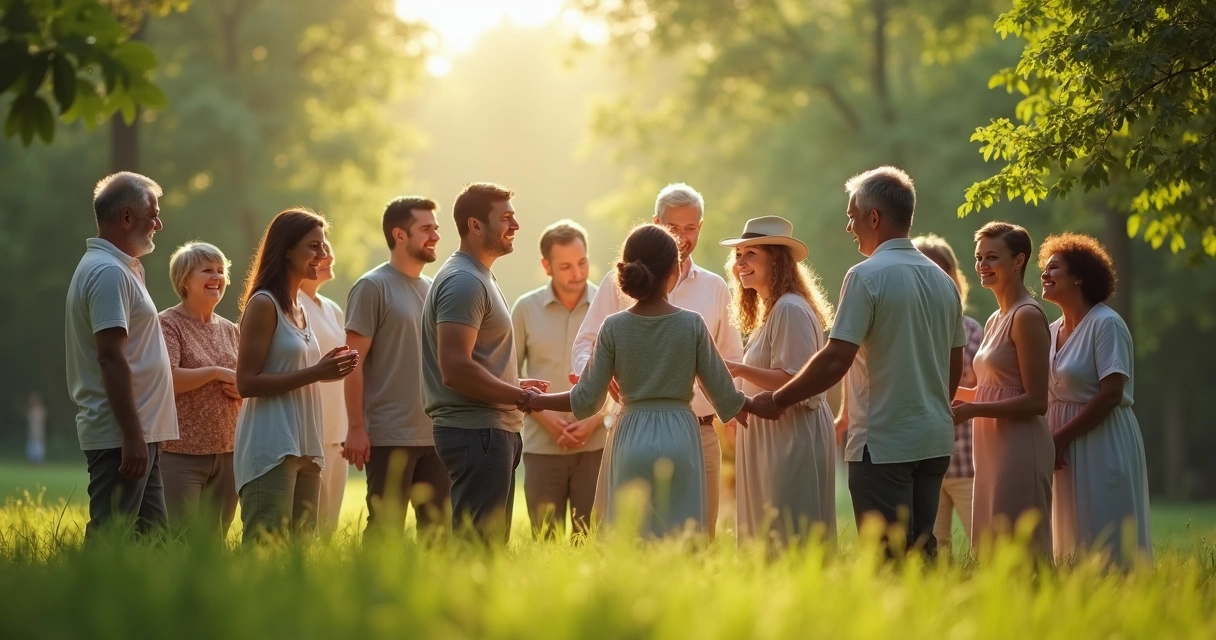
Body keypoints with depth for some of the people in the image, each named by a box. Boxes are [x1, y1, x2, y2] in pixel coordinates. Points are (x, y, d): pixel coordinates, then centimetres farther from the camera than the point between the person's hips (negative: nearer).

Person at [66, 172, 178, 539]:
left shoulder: (119, 269, 18)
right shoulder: (109, 273, -15)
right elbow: (111, 358, -23)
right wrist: (133, 436, -25)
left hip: (136, 435, 11)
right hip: (120, 436, -11)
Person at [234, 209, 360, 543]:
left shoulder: (299, 309, 17)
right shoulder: (264, 304, -7)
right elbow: (246, 383, -14)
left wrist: (328, 369, 7)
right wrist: (315, 373, -18)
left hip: (304, 449, 9)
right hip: (271, 448, -9)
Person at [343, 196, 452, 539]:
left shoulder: (432, 290, 14)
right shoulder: (373, 287, -5)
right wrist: (356, 428, -15)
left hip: (434, 434, 6)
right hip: (389, 437, -6)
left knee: (437, 530, 7)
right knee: (385, 533, -3)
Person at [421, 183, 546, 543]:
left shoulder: (478, 278, 20)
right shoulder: (464, 281, -14)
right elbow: (455, 369, -23)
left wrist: (514, 386, 14)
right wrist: (519, 396, -15)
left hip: (491, 430, 11)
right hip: (477, 432, -11)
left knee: (492, 541, 12)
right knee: (479, 543, -10)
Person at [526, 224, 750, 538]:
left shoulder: (614, 327, -3)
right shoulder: (692, 325, -4)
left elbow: (586, 401, -2)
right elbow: (726, 398, -1)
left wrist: (538, 401, 14)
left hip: (632, 444, 1)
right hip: (680, 441, -1)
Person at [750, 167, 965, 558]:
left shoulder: (867, 276, -12)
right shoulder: (942, 280, 11)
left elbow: (836, 360, -17)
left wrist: (778, 401, -7)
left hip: (884, 443, -7)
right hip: (935, 441, 7)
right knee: (922, 551, 11)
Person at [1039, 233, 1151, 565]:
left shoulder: (1106, 324, -11)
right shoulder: (1052, 331, 12)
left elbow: (1112, 393, -18)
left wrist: (1062, 437, -16)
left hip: (1103, 445, -8)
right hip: (1065, 449, 8)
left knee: (1105, 542, -6)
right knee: (1073, 536, 9)